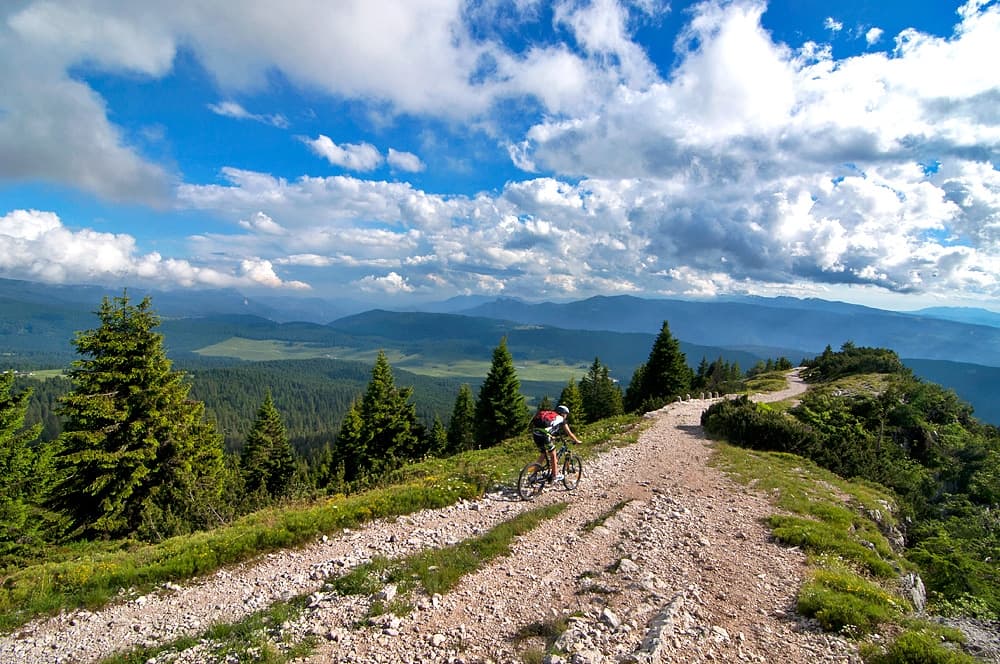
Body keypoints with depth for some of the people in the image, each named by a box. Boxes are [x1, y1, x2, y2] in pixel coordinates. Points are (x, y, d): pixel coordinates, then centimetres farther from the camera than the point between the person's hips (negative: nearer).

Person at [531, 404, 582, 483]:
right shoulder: (562, 420, 15)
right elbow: (569, 434, 20)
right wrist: (577, 441, 33)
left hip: (535, 434, 7)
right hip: (544, 436, -7)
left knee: (543, 454, 24)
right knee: (553, 455, 12)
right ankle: (555, 475, 20)